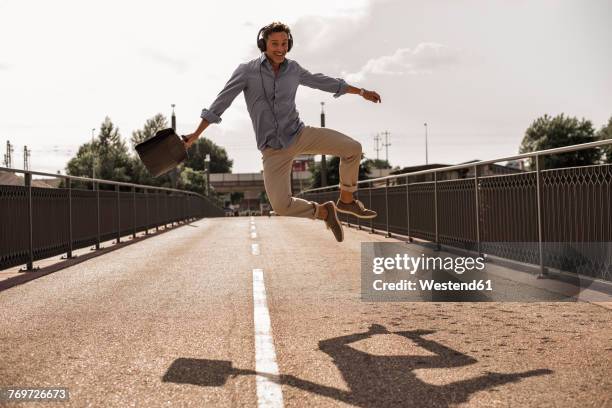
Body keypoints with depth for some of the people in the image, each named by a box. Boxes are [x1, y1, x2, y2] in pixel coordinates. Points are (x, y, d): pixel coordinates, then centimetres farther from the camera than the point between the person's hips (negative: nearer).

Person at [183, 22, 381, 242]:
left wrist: (362, 92, 20)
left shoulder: (292, 68, 0)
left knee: (352, 148, -14)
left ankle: (346, 200, 8)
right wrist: (195, 135, -10)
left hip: (299, 134, 3)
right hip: (273, 149, -3)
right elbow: (220, 103, -8)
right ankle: (324, 212, 12)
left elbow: (322, 82, 14)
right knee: (282, 207, -16)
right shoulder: (246, 71, -11)